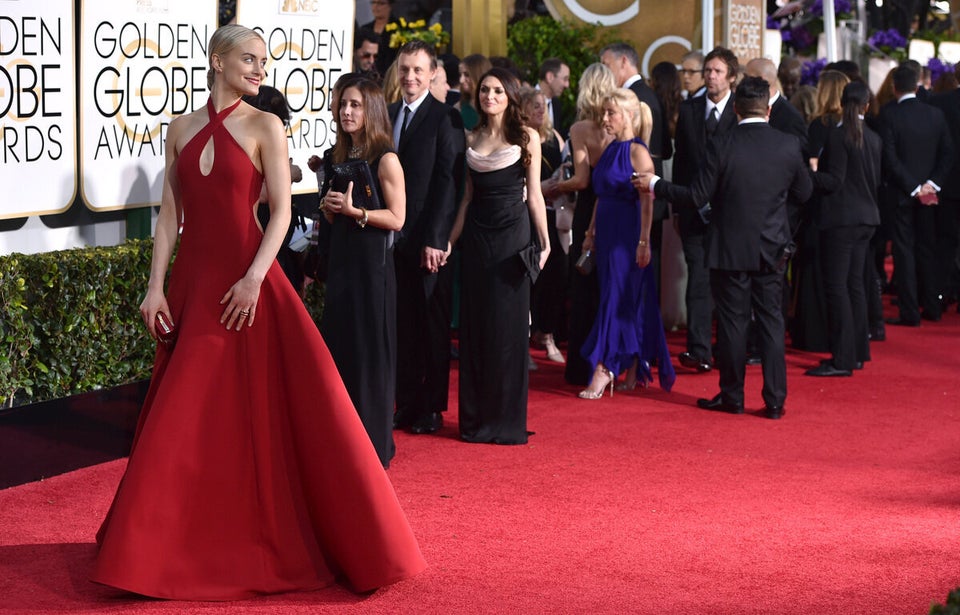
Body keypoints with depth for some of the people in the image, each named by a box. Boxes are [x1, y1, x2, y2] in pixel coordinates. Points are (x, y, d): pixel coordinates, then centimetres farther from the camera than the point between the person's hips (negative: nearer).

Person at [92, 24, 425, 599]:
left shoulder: (264, 126, -1)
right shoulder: (182, 129, 9)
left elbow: (282, 210, -8)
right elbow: (170, 213, 9)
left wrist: (255, 278, -19)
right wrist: (156, 285, 0)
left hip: (246, 281, -4)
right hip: (191, 282, 4)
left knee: (261, 412, -4)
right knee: (183, 419, 8)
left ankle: (271, 537, 7)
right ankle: (185, 544, 20)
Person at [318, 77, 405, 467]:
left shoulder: (385, 160, -8)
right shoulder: (336, 158, 12)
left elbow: (396, 219, -12)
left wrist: (353, 210, -20)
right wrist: (328, 207, 0)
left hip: (372, 263, -7)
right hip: (340, 259, 7)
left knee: (370, 351, -3)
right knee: (338, 347, 7)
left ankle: (374, 445, 4)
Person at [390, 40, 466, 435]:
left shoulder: (445, 118, -6)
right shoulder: (387, 115, 13)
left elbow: (449, 182, -11)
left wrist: (436, 239, -16)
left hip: (430, 239, -5)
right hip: (394, 236, 5)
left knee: (434, 325, 3)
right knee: (402, 324, 8)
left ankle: (432, 409, 10)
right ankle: (407, 404, 16)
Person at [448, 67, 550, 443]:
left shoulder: (527, 137, 1)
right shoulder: (471, 140, 10)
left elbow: (534, 194, 0)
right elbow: (467, 196, 12)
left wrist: (544, 242, -3)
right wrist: (449, 241, 6)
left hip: (513, 234, -3)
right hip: (476, 236, 4)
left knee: (508, 326, -2)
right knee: (475, 324, 5)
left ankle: (507, 420, 6)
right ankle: (476, 418, 13)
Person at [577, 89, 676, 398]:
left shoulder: (637, 152, -12)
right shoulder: (611, 150, 12)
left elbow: (647, 201, -17)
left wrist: (644, 242, -21)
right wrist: (591, 232, 16)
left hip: (627, 234, -8)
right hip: (607, 233, 8)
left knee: (616, 299, -6)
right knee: (631, 302, 12)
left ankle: (603, 371, -6)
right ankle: (635, 370, 18)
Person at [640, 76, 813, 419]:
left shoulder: (721, 146, -13)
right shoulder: (788, 146, -4)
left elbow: (697, 198, -11)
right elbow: (804, 193, 7)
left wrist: (654, 185, 1)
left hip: (730, 249, -2)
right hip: (772, 250, 3)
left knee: (732, 322, 6)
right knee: (771, 322, 8)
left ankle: (732, 397, 15)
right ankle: (774, 400, 9)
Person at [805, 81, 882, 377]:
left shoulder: (838, 135, -13)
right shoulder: (873, 138, 8)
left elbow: (834, 181, -17)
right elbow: (876, 180, 15)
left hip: (840, 219, -8)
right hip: (866, 217, 8)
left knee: (836, 286, -6)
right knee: (855, 284, 15)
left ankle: (842, 359, -8)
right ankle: (857, 352, 21)